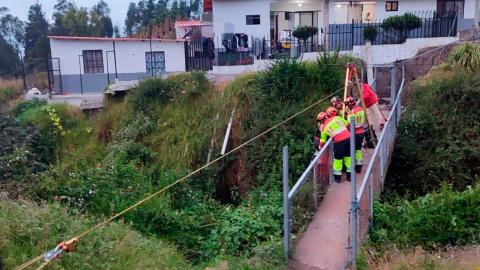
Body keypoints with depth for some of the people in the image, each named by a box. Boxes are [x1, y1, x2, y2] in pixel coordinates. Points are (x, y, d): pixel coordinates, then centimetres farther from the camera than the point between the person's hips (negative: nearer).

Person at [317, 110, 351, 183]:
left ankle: (338, 177, 18)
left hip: (339, 141, -3)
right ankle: (349, 176, 23)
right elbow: (347, 124, 15)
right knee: (348, 156, 16)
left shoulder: (324, 127, 9)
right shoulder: (336, 117, 13)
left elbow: (323, 140, 16)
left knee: (338, 158, 13)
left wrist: (320, 147, 33)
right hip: (348, 137, 3)